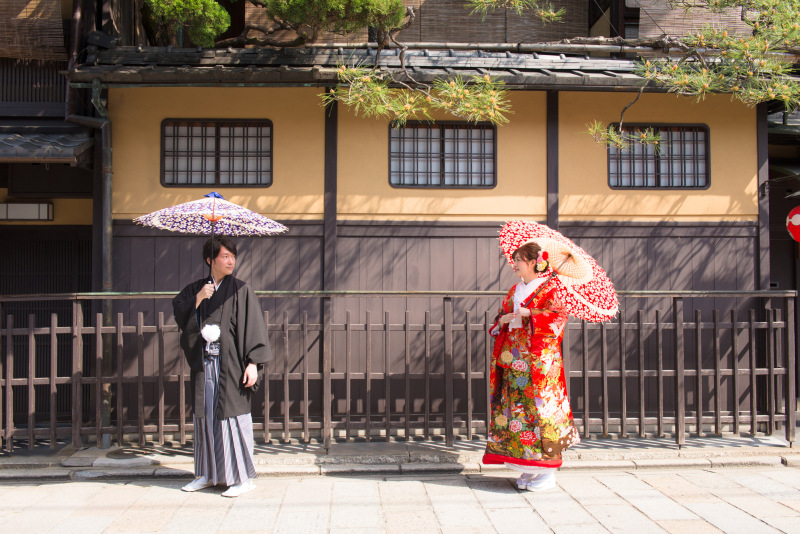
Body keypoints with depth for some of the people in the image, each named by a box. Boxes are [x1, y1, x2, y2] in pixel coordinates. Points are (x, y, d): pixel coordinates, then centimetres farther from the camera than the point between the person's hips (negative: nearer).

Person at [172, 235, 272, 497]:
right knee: (205, 416, 9)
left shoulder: (241, 291, -2)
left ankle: (243, 477, 5)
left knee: (233, 415, -4)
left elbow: (253, 327, -7)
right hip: (203, 364, 4)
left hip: (231, 364, -4)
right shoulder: (195, 289, 12)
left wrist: (253, 363, -14)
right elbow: (179, 315, 3)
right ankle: (209, 474, 21)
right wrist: (198, 299, -12)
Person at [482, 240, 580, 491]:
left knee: (540, 407, -7)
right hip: (514, 360, 7)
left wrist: (529, 313, -21)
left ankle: (548, 471, 1)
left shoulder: (548, 288, -3)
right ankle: (529, 468, 14)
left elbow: (558, 317, -14)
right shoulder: (515, 290, 17)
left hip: (540, 359, -7)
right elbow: (501, 316, 19)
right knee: (517, 408, 5)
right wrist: (502, 320, -3)